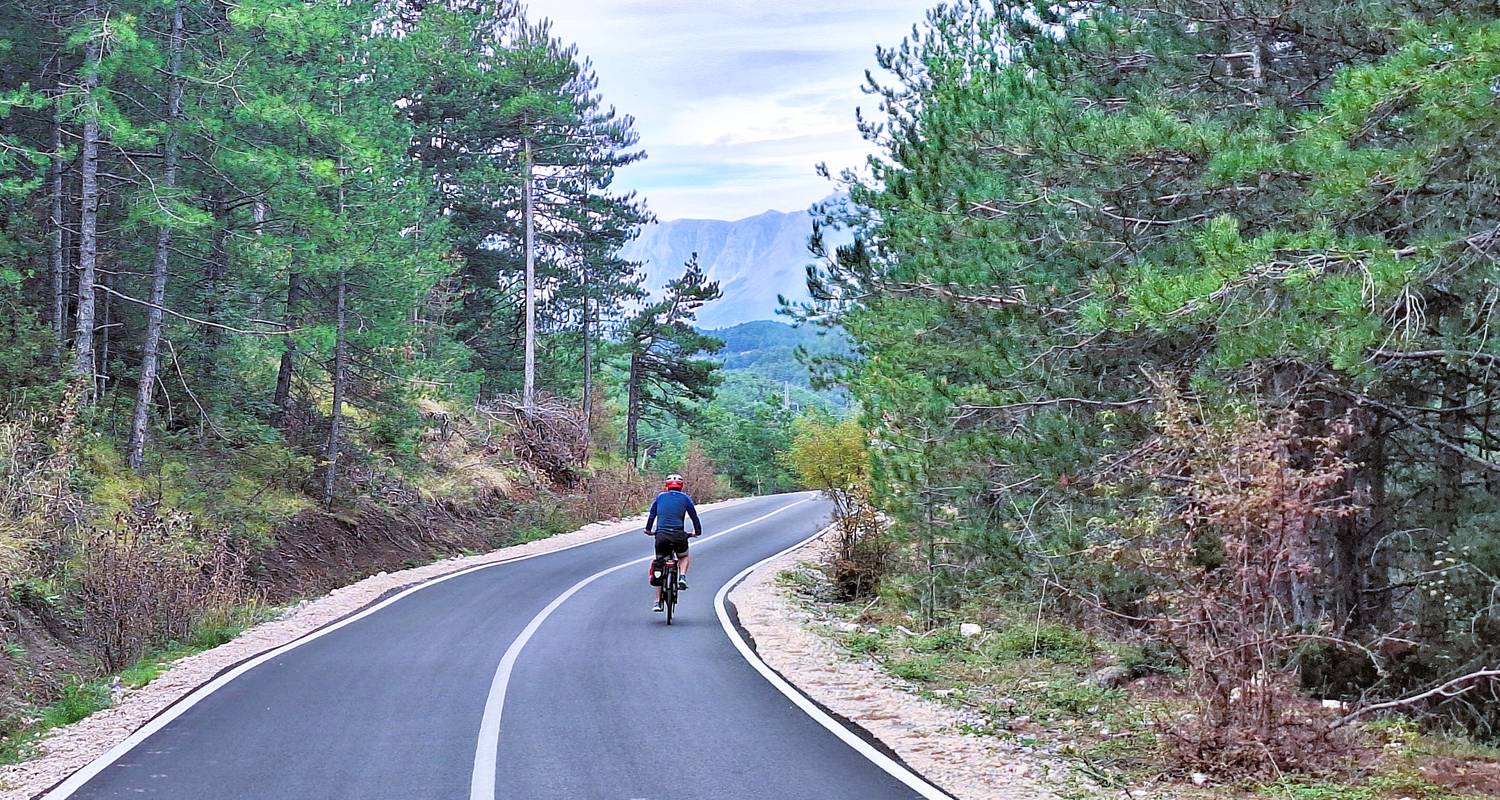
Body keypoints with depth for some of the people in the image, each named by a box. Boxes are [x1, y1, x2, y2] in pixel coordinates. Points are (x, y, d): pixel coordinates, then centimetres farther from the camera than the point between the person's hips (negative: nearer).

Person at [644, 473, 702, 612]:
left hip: (661, 535, 1)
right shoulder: (684, 498, 9)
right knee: (683, 557, 28)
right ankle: (682, 577, -2)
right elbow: (694, 515, 14)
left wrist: (648, 529, 32)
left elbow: (652, 514, 18)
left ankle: (658, 602, 10)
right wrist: (697, 531, 28)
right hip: (678, 535, -1)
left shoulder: (660, 497, 14)